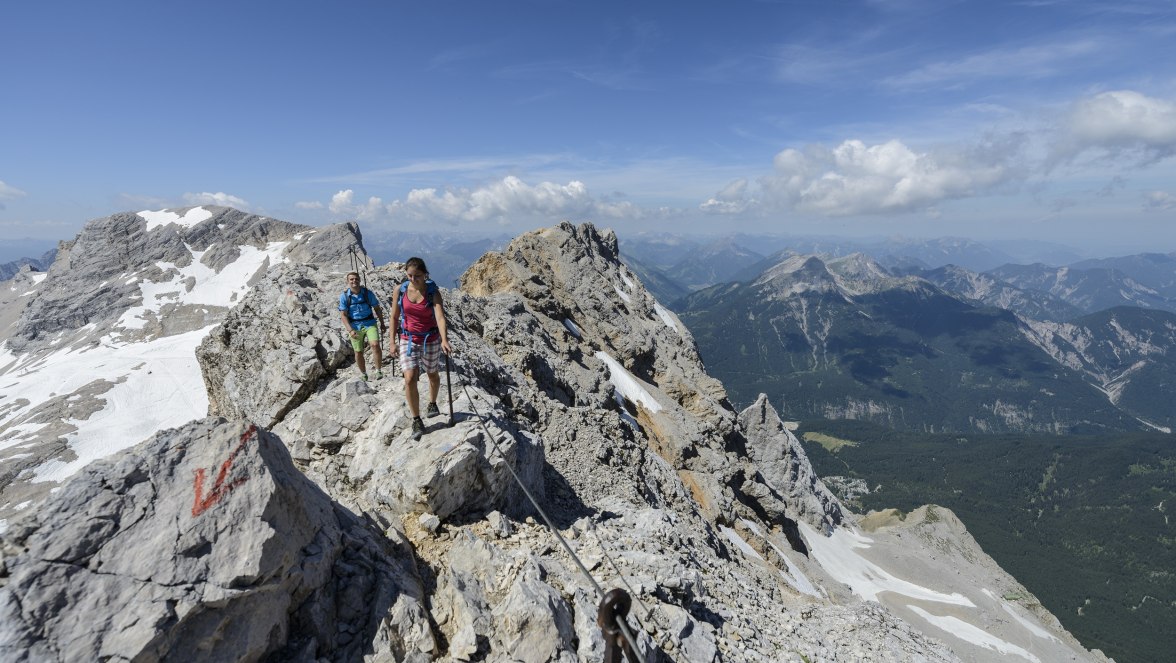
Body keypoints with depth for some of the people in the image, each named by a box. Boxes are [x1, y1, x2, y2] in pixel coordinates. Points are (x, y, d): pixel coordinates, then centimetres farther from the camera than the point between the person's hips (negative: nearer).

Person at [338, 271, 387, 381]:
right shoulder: (344, 296, -5)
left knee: (375, 344, -24)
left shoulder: (368, 293, -4)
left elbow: (377, 309, 7)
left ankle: (379, 371, -12)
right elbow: (343, 315, -6)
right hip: (355, 327, 1)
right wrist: (350, 330, -17)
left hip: (369, 323, -1)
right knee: (358, 352, 8)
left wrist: (382, 324, 9)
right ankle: (363, 374, 28)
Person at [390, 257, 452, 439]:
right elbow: (394, 317, 3)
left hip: (431, 340, -1)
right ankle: (417, 421, 2)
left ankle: (432, 403, 47)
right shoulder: (400, 290, -8)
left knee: (433, 375, 18)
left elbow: (440, 317, -29)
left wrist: (444, 340, -44)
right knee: (410, 379, -11)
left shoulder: (433, 292, -16)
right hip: (408, 340, 1)